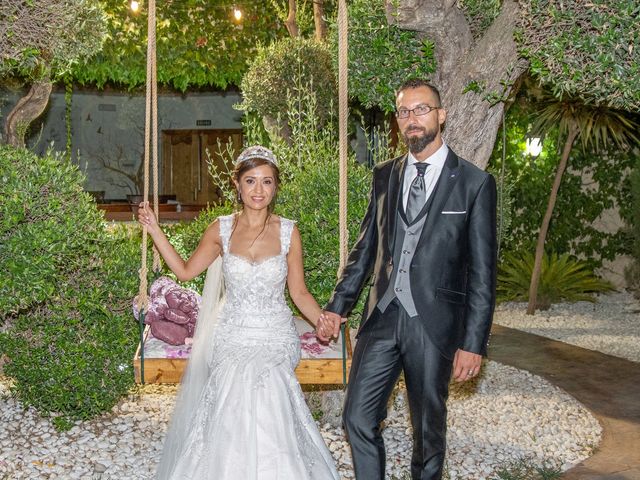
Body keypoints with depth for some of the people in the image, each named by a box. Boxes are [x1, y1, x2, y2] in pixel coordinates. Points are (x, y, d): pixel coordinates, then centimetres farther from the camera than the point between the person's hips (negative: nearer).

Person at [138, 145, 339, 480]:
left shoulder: (288, 232, -1)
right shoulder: (222, 230, 2)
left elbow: (299, 292, 4)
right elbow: (185, 271, 12)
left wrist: (323, 319, -14)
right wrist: (155, 230, 5)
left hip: (275, 339, -1)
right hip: (231, 339, 1)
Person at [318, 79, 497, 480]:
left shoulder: (475, 183, -5)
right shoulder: (385, 175, 9)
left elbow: (482, 271, -6)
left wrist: (474, 342, -9)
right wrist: (340, 304, 11)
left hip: (433, 324, -4)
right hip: (382, 317, 4)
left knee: (429, 427, 11)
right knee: (358, 419, 5)